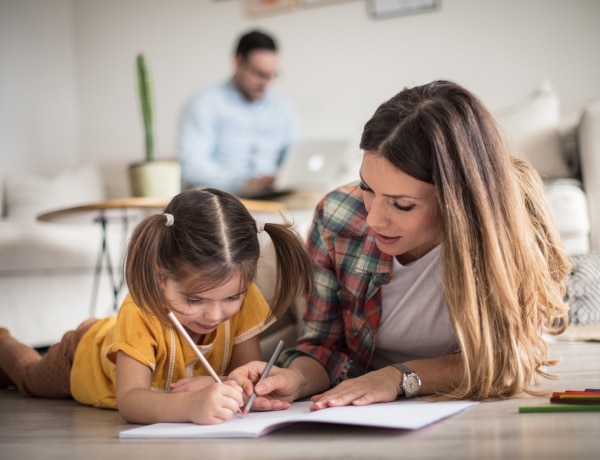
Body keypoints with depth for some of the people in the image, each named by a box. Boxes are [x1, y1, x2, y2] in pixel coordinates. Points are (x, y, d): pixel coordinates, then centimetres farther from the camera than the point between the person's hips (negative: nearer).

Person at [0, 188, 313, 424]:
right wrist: (190, 406, -76)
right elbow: (128, 401, -57)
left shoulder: (244, 298, -37)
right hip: (83, 355, -2)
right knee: (31, 378, 32)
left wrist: (217, 389, -56)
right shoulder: (140, 312, -49)